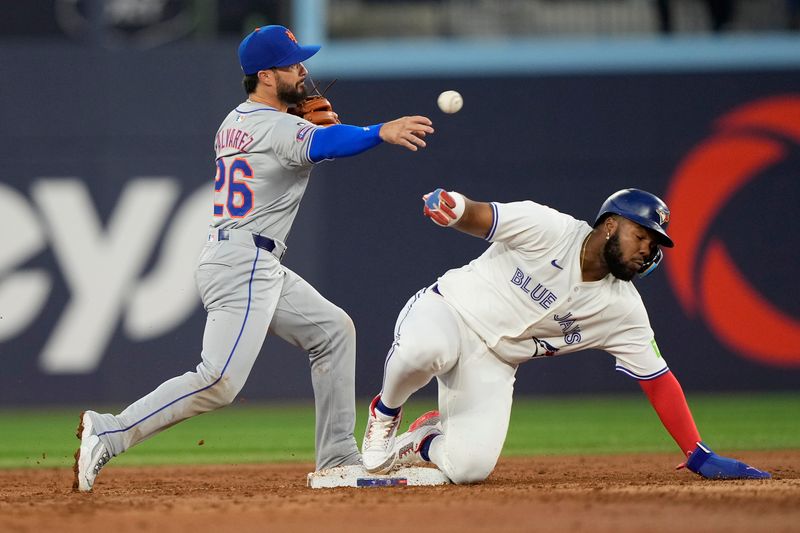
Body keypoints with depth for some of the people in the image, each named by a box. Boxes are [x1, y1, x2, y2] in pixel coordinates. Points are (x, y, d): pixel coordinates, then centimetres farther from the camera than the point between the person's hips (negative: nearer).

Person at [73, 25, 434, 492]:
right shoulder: (275, 127, -13)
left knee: (334, 330, 17)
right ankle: (109, 434, -16)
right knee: (220, 383, -18)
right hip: (242, 265, -11)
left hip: (258, 269, 11)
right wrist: (380, 133, -49)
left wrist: (319, 124, 10)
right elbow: (322, 146, -33)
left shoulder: (234, 123, 16)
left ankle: (338, 458, 15)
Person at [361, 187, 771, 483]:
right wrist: (449, 204, -43)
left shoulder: (623, 310, -5)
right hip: (444, 310, -4)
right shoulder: (547, 229, -16)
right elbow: (475, 216, -16)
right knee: (427, 349, -43)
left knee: (470, 468, -20)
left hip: (490, 365, 4)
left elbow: (657, 380, -3)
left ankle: (423, 442, 19)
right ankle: (386, 412, -6)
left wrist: (699, 457, -10)